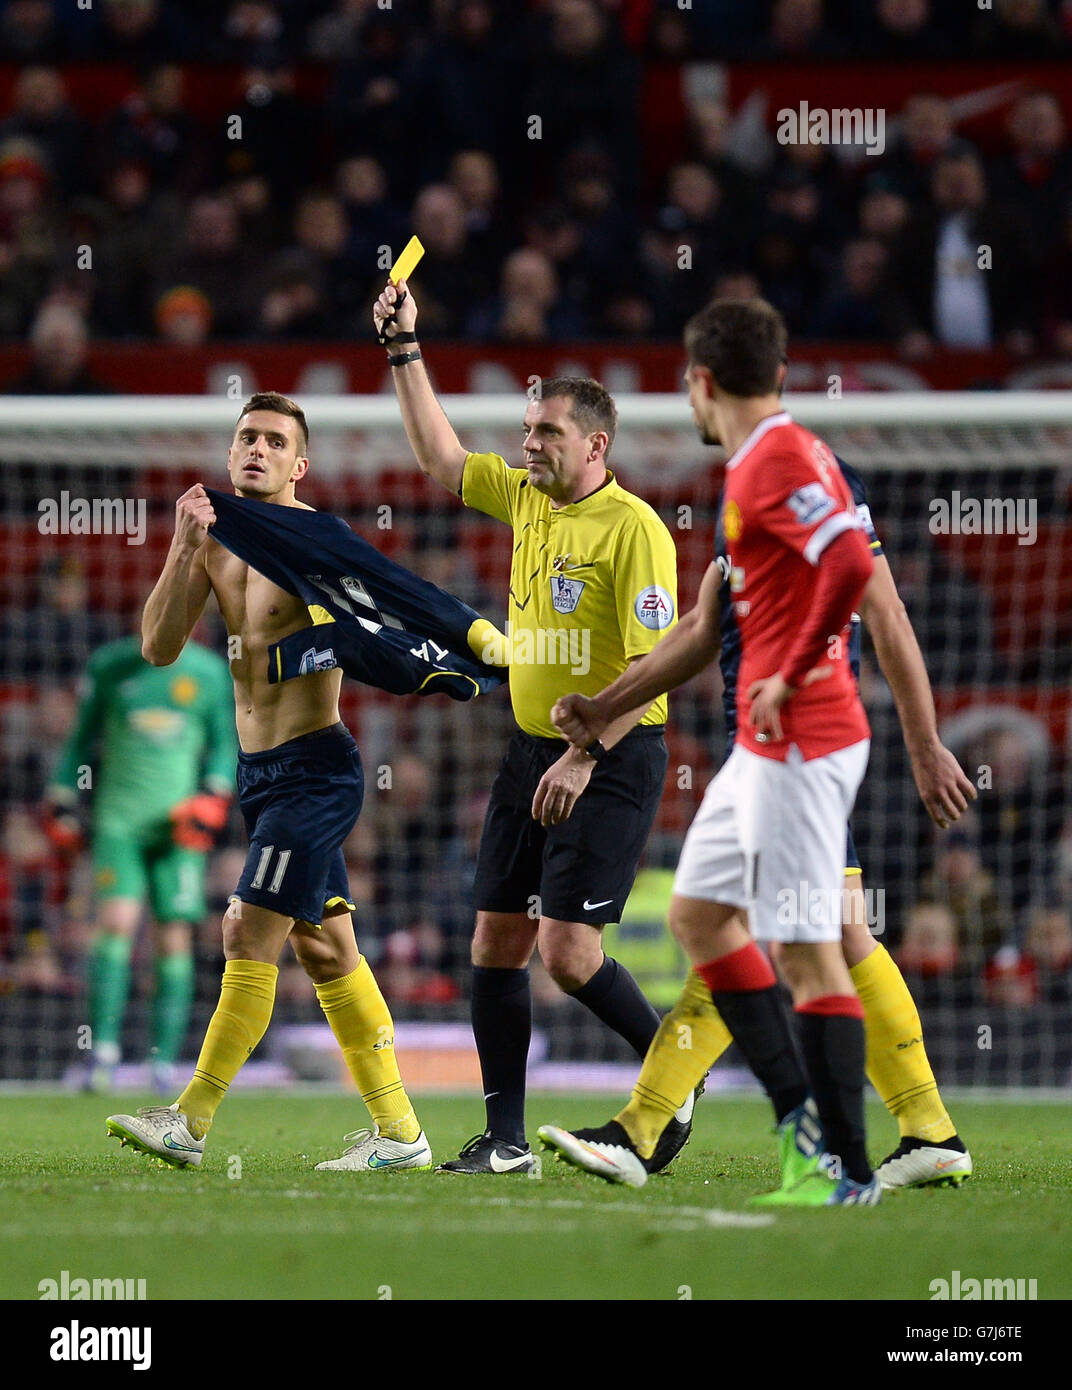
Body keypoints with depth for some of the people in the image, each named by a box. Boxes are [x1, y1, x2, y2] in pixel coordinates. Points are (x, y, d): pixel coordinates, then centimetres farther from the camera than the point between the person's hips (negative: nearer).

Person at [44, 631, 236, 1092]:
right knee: (117, 920, -17)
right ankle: (104, 1046, -17)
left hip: (178, 825, 1)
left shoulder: (211, 673, 6)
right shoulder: (109, 666, 5)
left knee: (174, 938, -2)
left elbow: (224, 746, 12)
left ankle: (164, 1059, 4)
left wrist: (212, 802, -3)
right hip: (118, 821, -1)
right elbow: (82, 738, 14)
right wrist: (63, 801, 11)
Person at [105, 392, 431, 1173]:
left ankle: (191, 1122, -10)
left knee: (250, 936, -12)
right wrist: (184, 551, -12)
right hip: (258, 768, 8)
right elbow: (159, 648, -2)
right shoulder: (216, 541, 7)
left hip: (315, 766, -8)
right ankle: (399, 1133, 15)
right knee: (325, 949, 10)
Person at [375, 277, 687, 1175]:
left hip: (613, 760, -8)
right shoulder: (525, 499, 9)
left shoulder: (633, 529, -15)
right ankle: (505, 1140, 10)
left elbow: (654, 663, -19)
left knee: (567, 949, -14)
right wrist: (405, 350, 16)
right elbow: (441, 458, 23)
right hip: (533, 750, 8)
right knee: (497, 941, 4)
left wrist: (585, 759, -23)